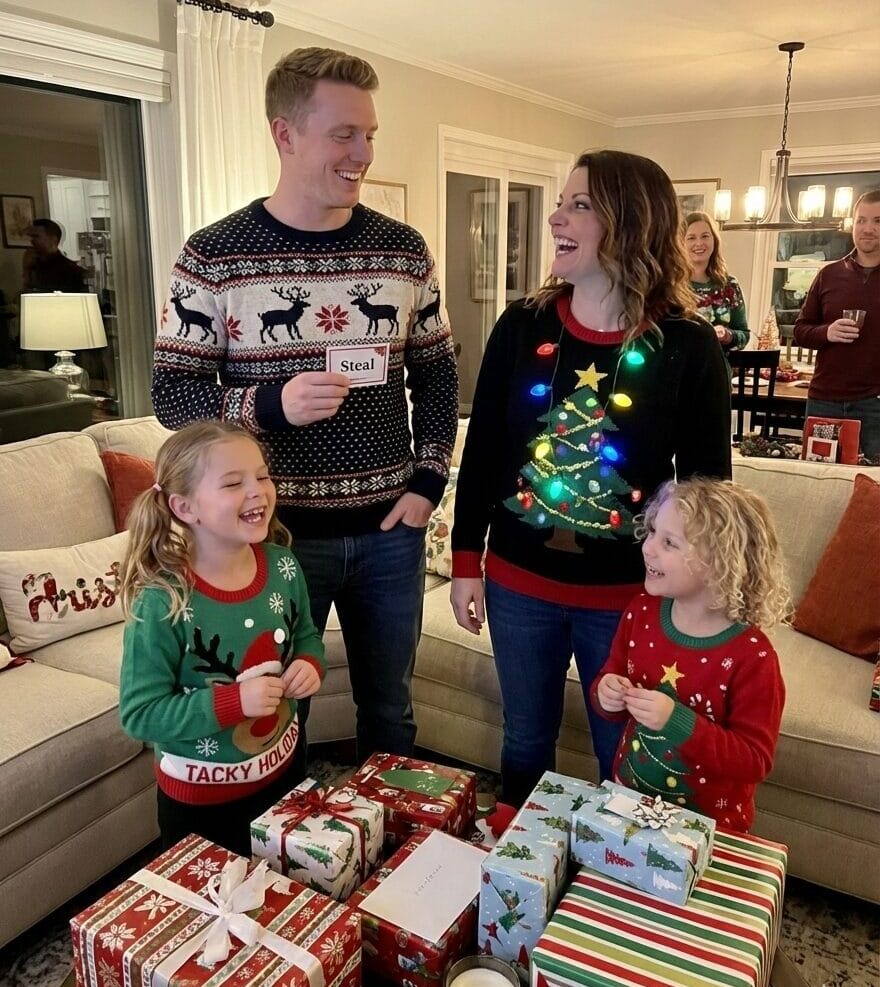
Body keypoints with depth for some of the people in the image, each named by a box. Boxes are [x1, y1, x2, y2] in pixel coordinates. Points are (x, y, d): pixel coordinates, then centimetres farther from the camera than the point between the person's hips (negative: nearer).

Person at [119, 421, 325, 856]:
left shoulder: (282, 565, -11)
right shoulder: (163, 602, -27)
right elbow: (139, 713, -23)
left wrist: (310, 665, -14)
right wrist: (233, 701, -32)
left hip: (284, 769, 5)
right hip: (201, 796, -5)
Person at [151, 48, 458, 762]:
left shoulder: (404, 249, 3)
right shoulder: (214, 256, -7)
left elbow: (436, 372, 9)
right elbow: (173, 394, -7)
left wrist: (429, 481, -2)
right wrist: (270, 404, -25)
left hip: (390, 528, 3)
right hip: (277, 529, -3)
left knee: (390, 709, 20)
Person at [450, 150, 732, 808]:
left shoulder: (689, 348, -10)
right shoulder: (521, 328, -3)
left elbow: (707, 482, -3)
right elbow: (482, 452, 3)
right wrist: (466, 563, 3)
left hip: (629, 596, -2)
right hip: (519, 584, 2)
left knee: (626, 760, 14)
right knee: (525, 746, 20)